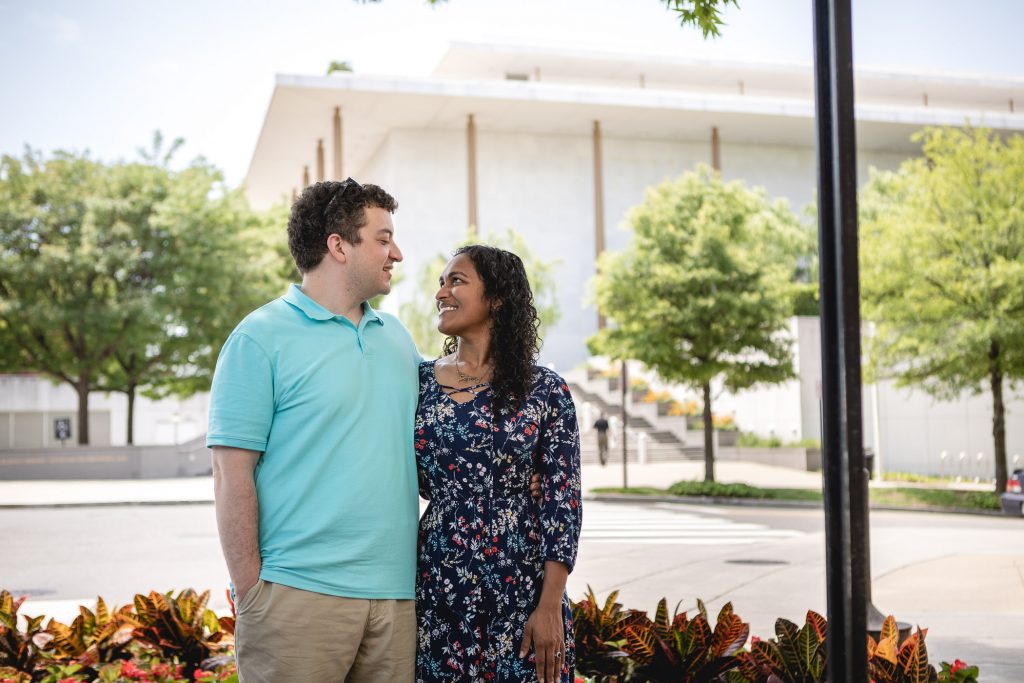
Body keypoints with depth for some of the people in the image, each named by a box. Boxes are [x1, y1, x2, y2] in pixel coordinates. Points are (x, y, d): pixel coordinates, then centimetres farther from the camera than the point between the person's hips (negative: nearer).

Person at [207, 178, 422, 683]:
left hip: (398, 594, 6)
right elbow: (232, 476, -8)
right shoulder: (261, 338, -5)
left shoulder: (396, 337, 15)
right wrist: (251, 594, -11)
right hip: (300, 597, -5)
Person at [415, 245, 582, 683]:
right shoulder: (420, 380, 5)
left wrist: (550, 606, -11)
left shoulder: (545, 391, -3)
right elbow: (419, 480, 12)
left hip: (522, 586, -2)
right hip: (438, 583, 3)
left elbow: (563, 500, -5)